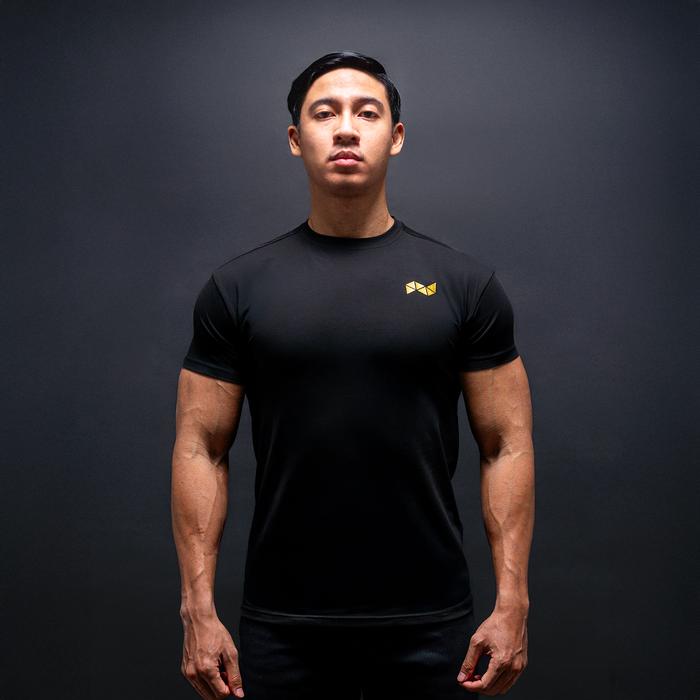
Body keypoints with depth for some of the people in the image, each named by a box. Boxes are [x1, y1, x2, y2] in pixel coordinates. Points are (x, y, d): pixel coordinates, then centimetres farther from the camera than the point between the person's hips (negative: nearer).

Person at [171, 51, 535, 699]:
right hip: (283, 623, 0)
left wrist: (511, 603, -6)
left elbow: (506, 446, 0)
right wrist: (198, 609, -5)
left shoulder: (464, 283, -1)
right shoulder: (238, 287, 0)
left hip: (427, 621, 0)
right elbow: (201, 450, 0)